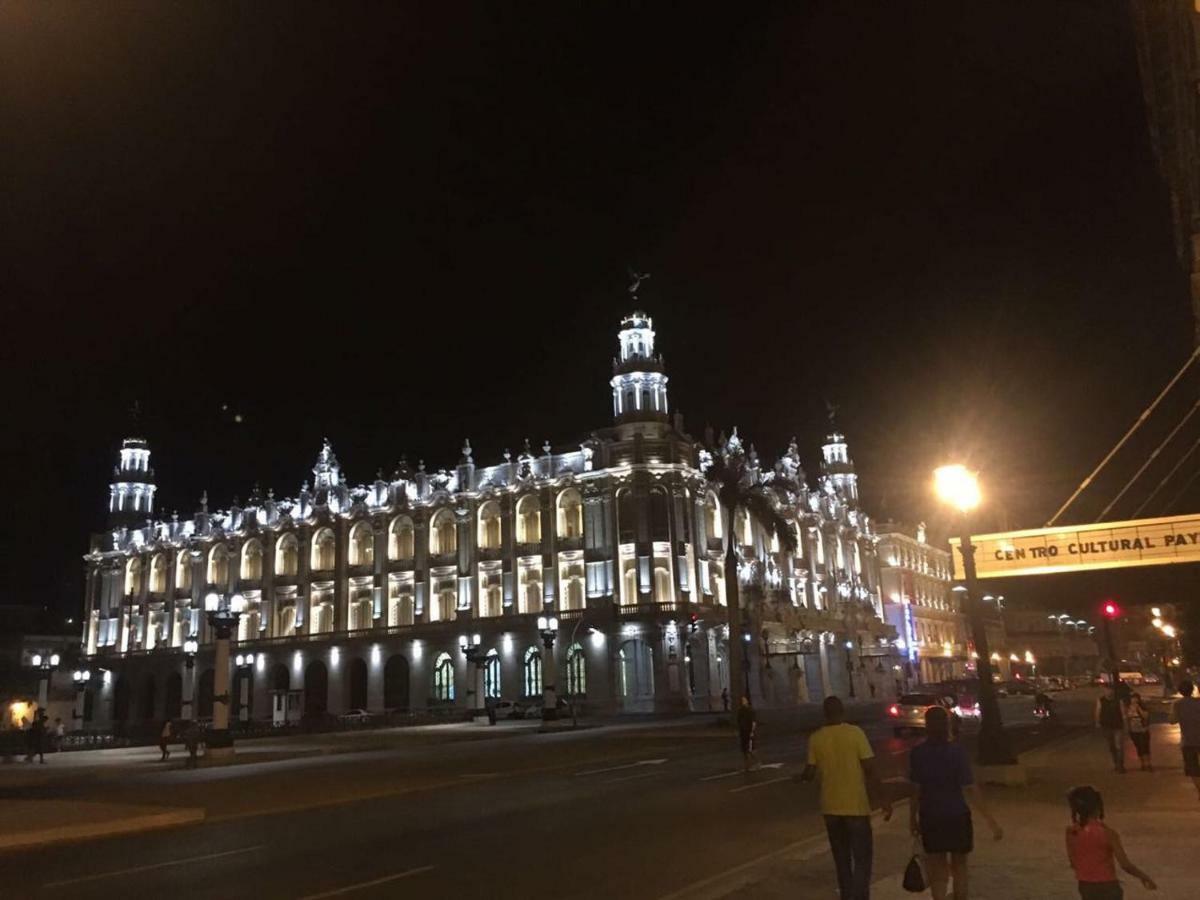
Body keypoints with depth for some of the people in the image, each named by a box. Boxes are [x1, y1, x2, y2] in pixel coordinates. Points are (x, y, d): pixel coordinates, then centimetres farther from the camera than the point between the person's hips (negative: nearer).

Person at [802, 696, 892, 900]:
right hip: (856, 806, -3)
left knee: (842, 859, 18)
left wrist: (800, 777, 21)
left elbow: (810, 773, -1)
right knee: (862, 858, 6)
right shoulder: (855, 733, -11)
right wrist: (882, 799, -5)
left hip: (830, 807, 3)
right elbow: (870, 770, -13)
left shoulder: (816, 738, -4)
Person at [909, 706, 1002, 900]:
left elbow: (916, 790, -8)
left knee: (938, 869, 14)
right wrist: (991, 821, -14)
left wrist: (912, 818, 3)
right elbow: (971, 790, -18)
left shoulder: (918, 753, -10)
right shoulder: (957, 751, -16)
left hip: (930, 818, 1)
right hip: (957, 816, -1)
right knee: (959, 866, 21)